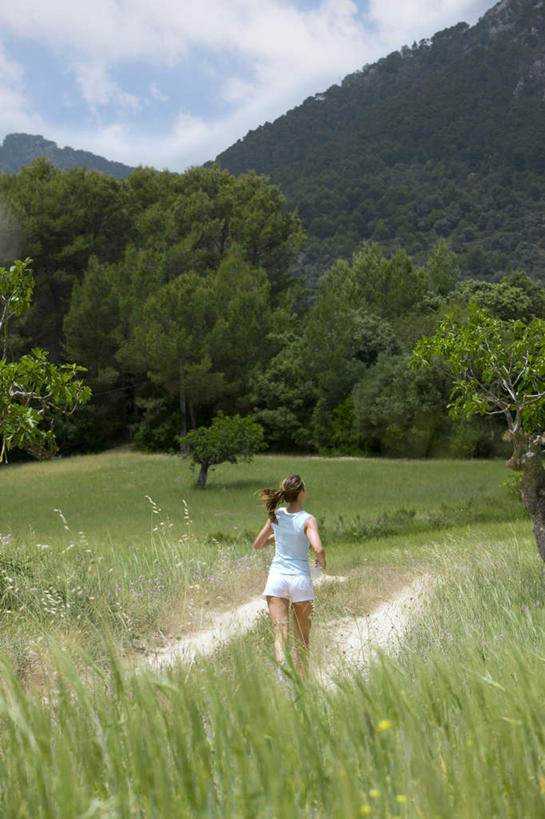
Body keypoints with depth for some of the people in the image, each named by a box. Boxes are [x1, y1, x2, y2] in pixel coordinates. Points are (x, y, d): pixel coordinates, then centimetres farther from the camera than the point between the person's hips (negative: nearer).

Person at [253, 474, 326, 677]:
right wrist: (322, 562, -3)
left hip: (276, 577, 2)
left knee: (279, 632, -8)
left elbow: (257, 544, 14)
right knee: (302, 638, 13)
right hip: (300, 578, -2)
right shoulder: (308, 520, -10)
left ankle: (281, 664, -35)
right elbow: (318, 549, -24)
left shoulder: (276, 516, 3)